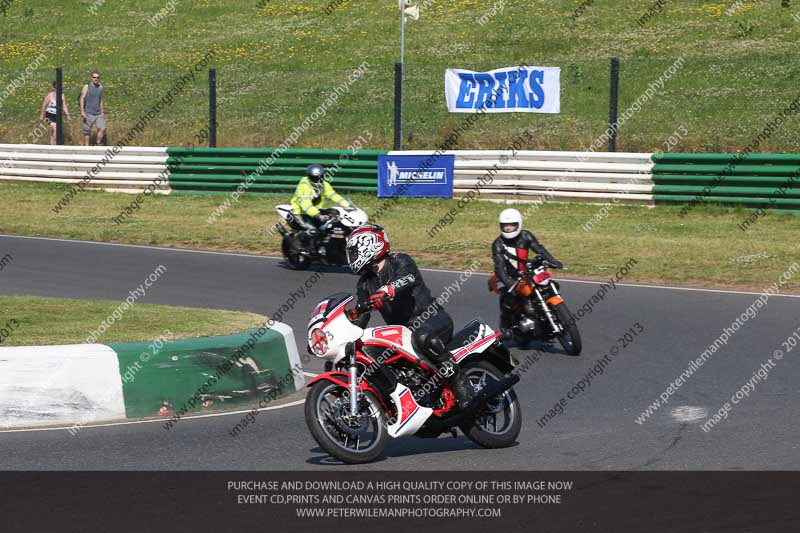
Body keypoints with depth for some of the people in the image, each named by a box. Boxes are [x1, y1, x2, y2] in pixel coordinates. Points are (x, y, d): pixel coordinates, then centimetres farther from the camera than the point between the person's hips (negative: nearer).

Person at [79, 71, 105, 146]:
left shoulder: (100, 87, 11)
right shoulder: (87, 87, -3)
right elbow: (82, 99, -7)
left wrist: (102, 111, 19)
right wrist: (82, 111, -16)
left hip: (98, 114, 4)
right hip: (89, 114, -4)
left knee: (102, 128, -14)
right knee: (87, 132, -1)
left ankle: (98, 144, -2)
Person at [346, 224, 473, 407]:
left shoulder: (400, 261, -8)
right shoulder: (365, 283, 13)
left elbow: (409, 278, -32)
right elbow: (360, 317, 11)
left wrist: (388, 290, -53)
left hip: (431, 318, -8)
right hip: (401, 329, 8)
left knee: (422, 338, -40)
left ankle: (460, 381, -31)